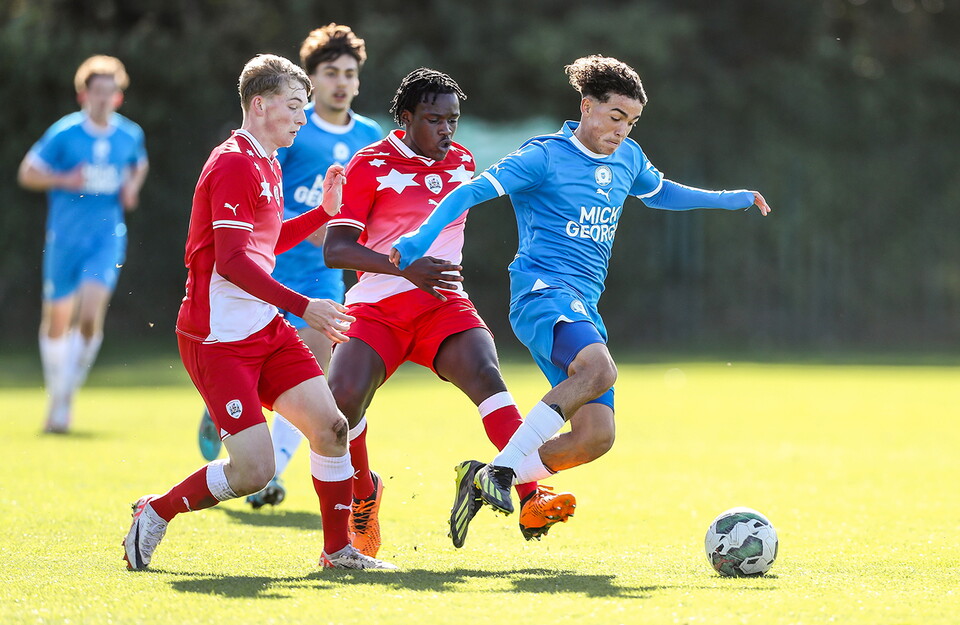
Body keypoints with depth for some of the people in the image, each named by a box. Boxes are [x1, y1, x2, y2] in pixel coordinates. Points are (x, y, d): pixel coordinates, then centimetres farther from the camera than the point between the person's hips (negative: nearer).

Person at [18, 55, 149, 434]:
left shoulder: (130, 135, 4)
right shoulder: (64, 134, -6)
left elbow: (139, 165, 26)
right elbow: (27, 173, -1)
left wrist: (132, 188, 5)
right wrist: (65, 180, -17)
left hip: (107, 236, 1)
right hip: (65, 237, -1)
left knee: (90, 315, -19)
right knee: (57, 319, 9)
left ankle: (66, 397, -7)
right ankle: (56, 395, 31)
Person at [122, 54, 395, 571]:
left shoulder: (266, 166, 16)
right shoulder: (233, 165, -15)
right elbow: (232, 261, -22)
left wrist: (324, 211, 18)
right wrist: (303, 307, -25)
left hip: (265, 330, 9)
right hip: (218, 338, -9)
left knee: (330, 425, -2)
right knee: (254, 470, -13)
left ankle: (338, 549, 9)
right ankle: (155, 513, 8)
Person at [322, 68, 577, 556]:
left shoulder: (461, 161, 13)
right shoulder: (370, 165, -3)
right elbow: (335, 248, -11)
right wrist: (406, 268, -23)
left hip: (443, 304, 2)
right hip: (377, 307, -2)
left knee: (485, 374, -27)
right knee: (342, 399, -22)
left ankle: (533, 500, -39)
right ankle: (364, 494, 10)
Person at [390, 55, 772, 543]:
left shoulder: (627, 158, 18)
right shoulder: (545, 156, -3)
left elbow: (661, 193, 40)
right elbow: (471, 193, -8)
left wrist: (732, 199, 38)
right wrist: (419, 242, -20)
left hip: (584, 308, 8)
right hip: (542, 290, -8)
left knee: (595, 437, -5)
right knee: (599, 367, -37)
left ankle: (484, 482, 8)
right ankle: (501, 469, -33)